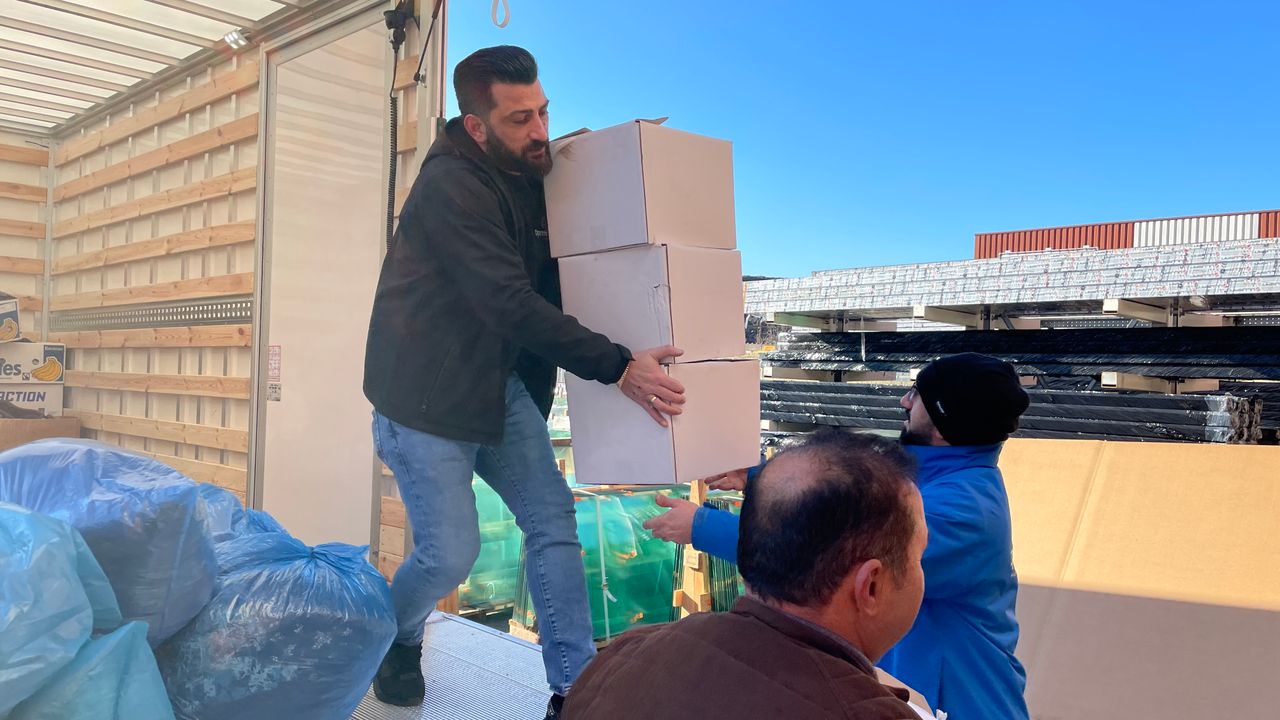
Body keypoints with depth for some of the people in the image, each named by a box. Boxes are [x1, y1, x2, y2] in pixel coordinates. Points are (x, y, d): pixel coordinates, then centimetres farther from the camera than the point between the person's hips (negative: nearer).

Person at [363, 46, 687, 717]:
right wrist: (618, 366, -29)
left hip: (500, 383, 7)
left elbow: (550, 277, 15)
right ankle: (395, 639, 32)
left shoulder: (528, 174, 3)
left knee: (554, 521, 0)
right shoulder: (450, 187, -21)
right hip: (427, 394, -7)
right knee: (451, 553, -3)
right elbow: (512, 305, -29)